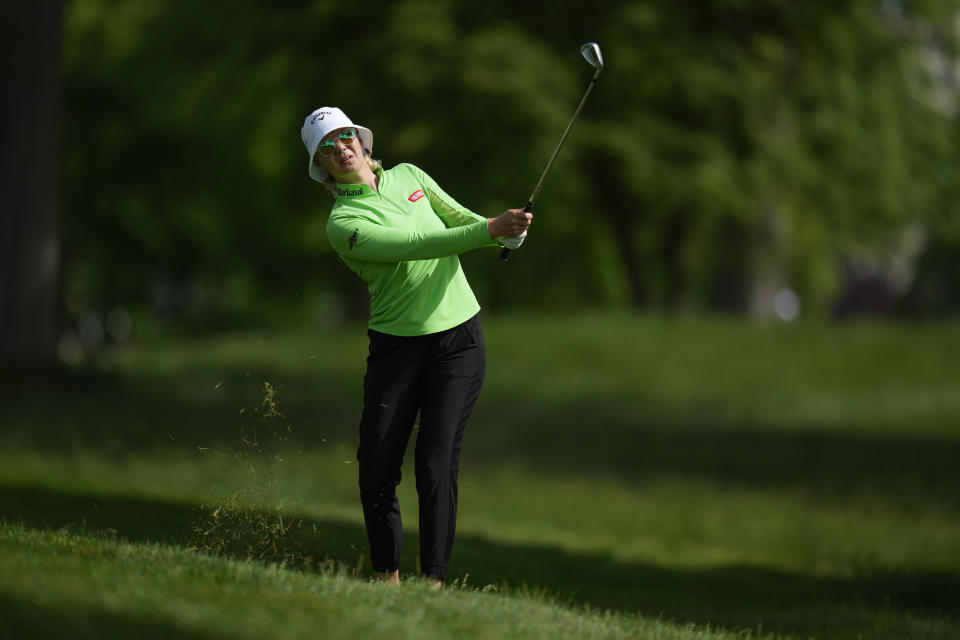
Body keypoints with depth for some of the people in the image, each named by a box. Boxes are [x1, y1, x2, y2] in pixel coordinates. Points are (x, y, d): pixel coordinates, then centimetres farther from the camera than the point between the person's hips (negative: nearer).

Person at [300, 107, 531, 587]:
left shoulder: (408, 176, 9)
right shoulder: (342, 223, -10)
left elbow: (459, 218, 18)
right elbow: (418, 244, -20)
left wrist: (508, 232, -4)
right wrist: (492, 228, -25)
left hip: (458, 336, 2)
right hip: (396, 345, -2)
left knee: (436, 467, -10)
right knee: (376, 472, -5)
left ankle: (434, 579, -7)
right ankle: (386, 575, 15)